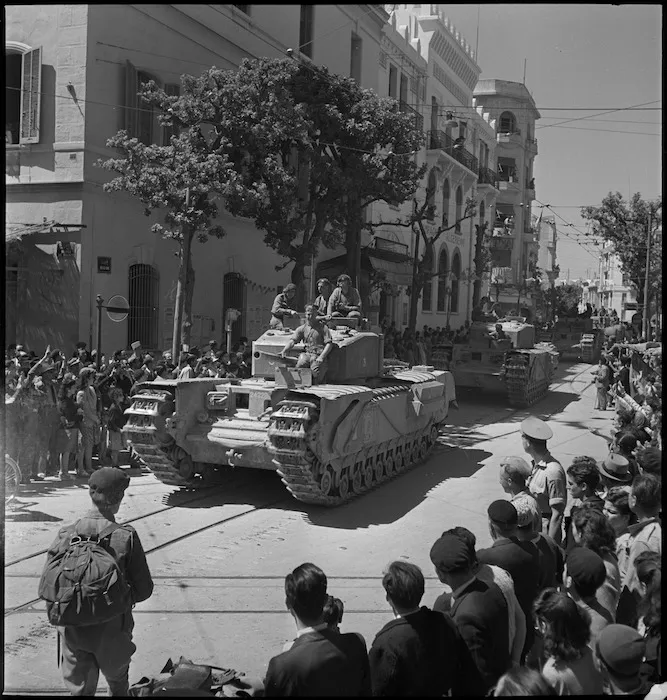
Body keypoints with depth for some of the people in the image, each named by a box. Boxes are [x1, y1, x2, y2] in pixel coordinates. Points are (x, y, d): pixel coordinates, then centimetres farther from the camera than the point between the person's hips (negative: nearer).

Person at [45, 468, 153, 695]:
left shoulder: (65, 535, -12)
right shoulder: (126, 537, -19)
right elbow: (144, 589, -13)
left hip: (73, 631, 2)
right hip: (113, 628, -2)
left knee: (79, 688, 19)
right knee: (118, 683, 26)